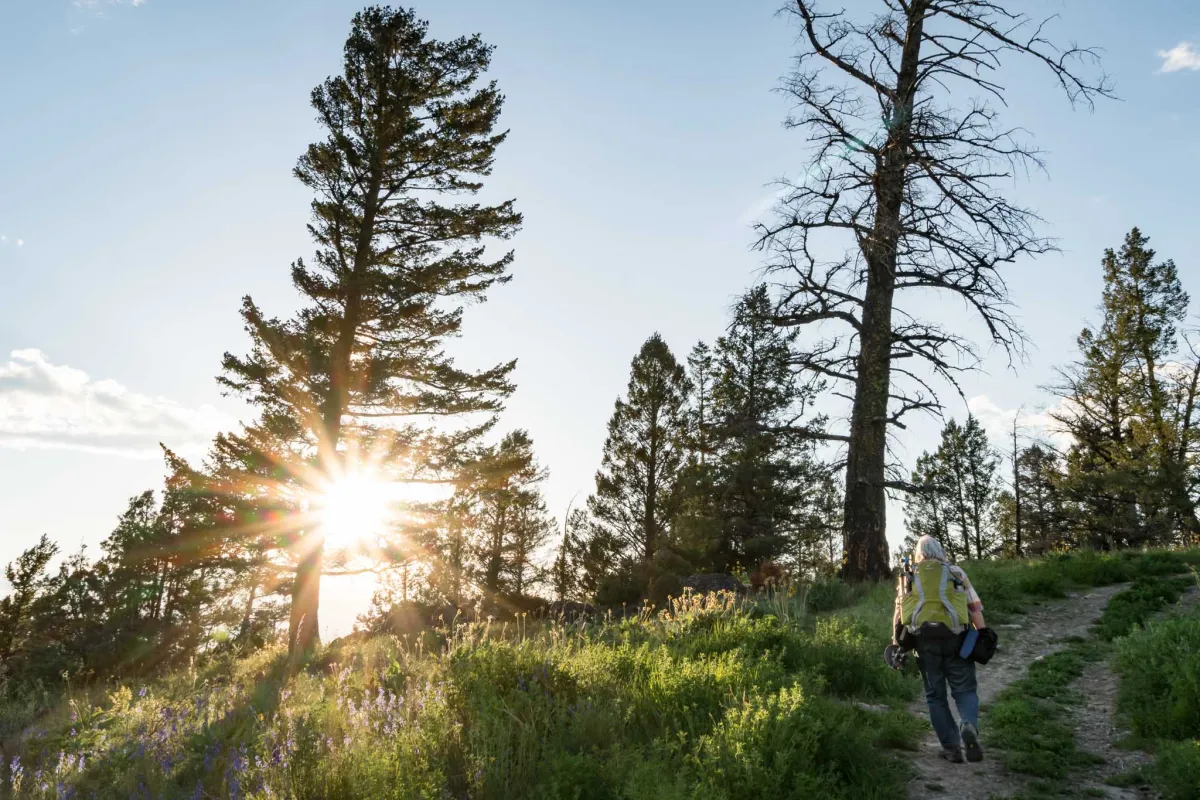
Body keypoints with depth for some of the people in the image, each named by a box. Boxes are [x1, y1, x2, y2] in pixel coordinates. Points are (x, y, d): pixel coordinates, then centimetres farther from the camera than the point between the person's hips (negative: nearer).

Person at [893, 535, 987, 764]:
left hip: (923, 640, 1)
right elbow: (975, 607, 4)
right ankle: (969, 726, -19)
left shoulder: (908, 576, 15)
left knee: (936, 696, 11)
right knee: (964, 690, 8)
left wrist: (897, 643, 10)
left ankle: (951, 747, 6)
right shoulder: (955, 572, 13)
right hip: (954, 637, -1)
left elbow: (899, 611, 9)